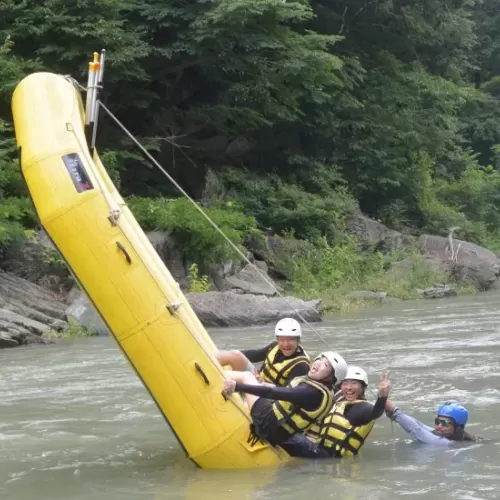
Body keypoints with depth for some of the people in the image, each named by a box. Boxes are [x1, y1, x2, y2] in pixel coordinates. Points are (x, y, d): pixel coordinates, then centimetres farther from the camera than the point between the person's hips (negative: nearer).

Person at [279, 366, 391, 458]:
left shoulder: (362, 408, -9)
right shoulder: (340, 401, 21)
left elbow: (375, 413, -33)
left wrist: (382, 395, -52)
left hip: (325, 454, -10)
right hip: (316, 447, 10)